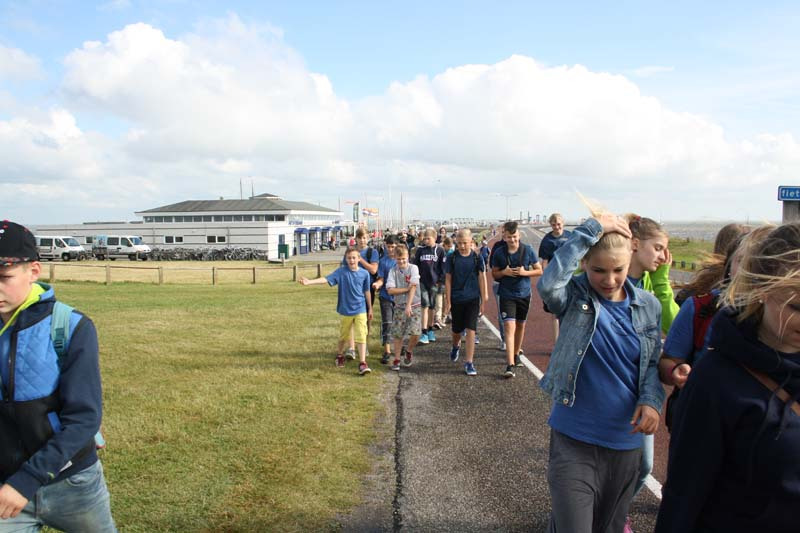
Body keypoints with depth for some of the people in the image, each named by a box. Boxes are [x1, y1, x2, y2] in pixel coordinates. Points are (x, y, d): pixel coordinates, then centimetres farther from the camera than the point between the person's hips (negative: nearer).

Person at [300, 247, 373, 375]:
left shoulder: (364, 273, -4)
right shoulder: (341, 271, -8)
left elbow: (366, 291, 6)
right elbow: (326, 279, -20)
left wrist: (370, 308, 13)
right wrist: (309, 282, -34)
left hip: (361, 310, 0)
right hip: (346, 310, 0)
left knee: (361, 335, -8)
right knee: (344, 335, 17)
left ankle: (362, 363, -6)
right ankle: (339, 355, 41)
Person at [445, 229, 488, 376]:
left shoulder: (477, 258, -3)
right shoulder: (452, 258, -2)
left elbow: (482, 279, 1)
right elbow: (448, 280, 0)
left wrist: (483, 300, -1)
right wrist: (448, 301, -2)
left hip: (473, 299, -1)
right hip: (456, 299, 1)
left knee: (471, 330, -8)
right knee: (457, 330, 15)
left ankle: (469, 362, -2)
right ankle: (456, 346, 48)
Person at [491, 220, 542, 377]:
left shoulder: (528, 250, -5)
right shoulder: (499, 253, -5)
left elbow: (539, 270, 1)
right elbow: (494, 274, 6)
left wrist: (525, 272, -16)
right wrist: (504, 272, -15)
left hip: (524, 294, 2)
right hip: (507, 295, -2)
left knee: (520, 325, 16)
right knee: (509, 327, -13)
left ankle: (516, 354, 38)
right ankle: (510, 365, -17)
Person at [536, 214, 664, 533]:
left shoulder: (648, 306, 0)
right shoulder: (574, 297, -11)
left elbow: (653, 363, 8)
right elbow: (547, 285, -33)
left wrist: (651, 400, -12)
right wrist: (590, 230, -28)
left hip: (626, 442, 4)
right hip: (574, 439, -4)